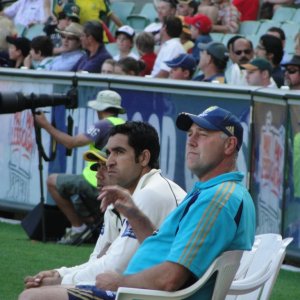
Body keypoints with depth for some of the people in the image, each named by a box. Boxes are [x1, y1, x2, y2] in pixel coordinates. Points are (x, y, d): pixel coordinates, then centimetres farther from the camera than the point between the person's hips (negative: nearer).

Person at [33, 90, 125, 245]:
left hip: (98, 185, -8)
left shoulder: (103, 125, -11)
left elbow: (71, 142, -16)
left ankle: (78, 227, 3)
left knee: (53, 181, 6)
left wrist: (46, 125, -7)